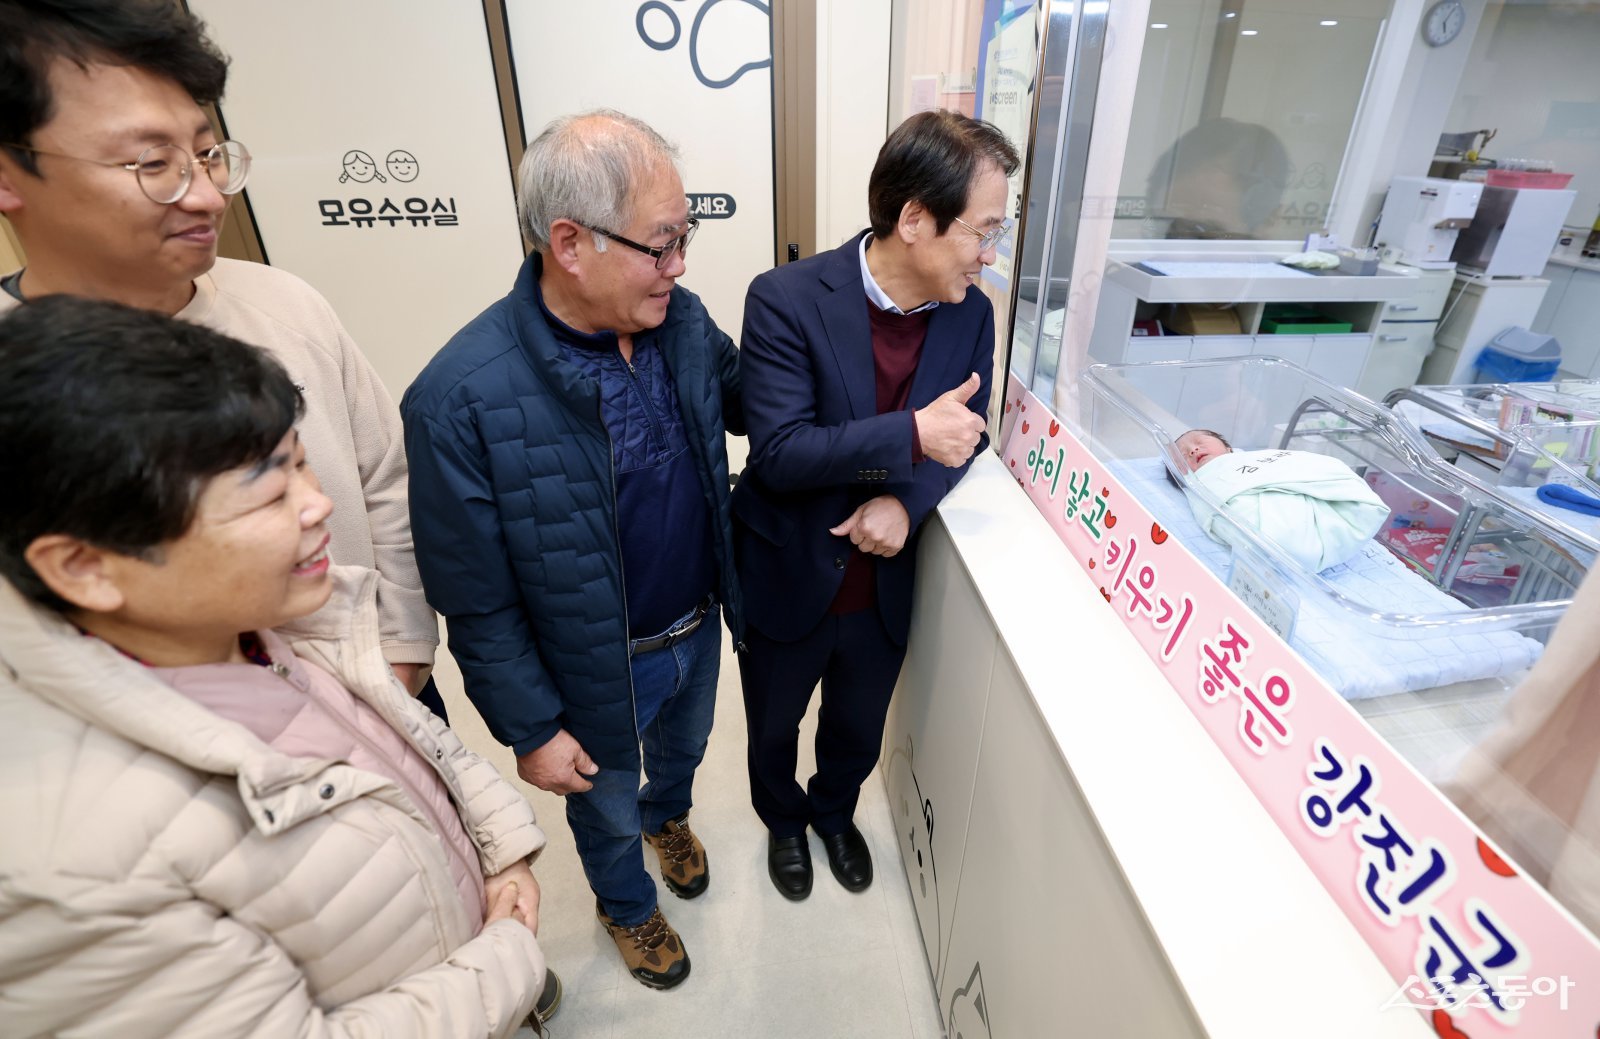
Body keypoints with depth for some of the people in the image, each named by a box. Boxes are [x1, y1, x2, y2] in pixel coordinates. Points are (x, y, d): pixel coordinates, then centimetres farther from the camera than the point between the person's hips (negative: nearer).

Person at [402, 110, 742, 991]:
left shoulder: (682, 320, -13)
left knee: (683, 749, 34)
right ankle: (626, 905, 60)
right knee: (608, 811, 26)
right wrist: (531, 729, -12)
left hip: (700, 628, 5)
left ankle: (670, 818, 69)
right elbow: (475, 603, -20)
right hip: (600, 671, -4)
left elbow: (746, 404, 5)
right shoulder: (460, 397, -30)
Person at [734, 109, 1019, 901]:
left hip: (885, 588, 3)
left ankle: (835, 812, 61)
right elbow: (779, 452, -26)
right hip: (788, 582, -3)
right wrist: (911, 435, -36)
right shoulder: (786, 299, -22)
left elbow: (961, 433, -1)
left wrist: (905, 500, -21)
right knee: (773, 730, 25)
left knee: (858, 730, 28)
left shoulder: (971, 313, -8)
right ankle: (783, 821, 58)